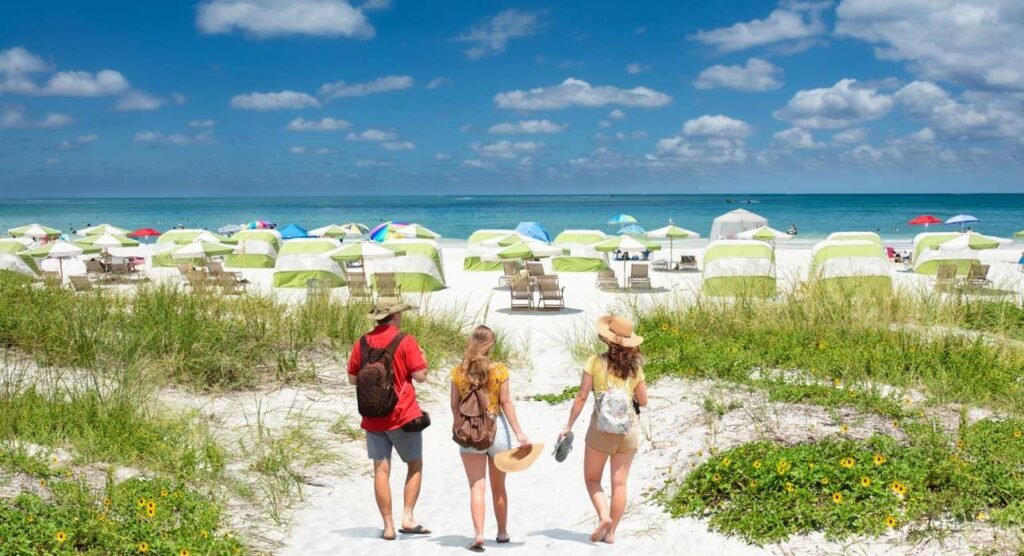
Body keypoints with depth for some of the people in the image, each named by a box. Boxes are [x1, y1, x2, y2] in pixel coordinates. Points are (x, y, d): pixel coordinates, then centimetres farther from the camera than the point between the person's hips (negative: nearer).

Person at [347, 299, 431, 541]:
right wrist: (422, 359, 8)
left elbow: (352, 378, 9)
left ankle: (388, 526, 6)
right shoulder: (405, 341, -9)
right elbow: (420, 376, -11)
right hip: (403, 415, -3)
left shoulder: (362, 343, 3)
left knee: (381, 470, 5)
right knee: (415, 465, 11)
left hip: (372, 418, 4)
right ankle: (408, 517, 2)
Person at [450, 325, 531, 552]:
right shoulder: (499, 370, -6)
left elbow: (455, 405, 2)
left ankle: (478, 534, -15)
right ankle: (502, 532, 26)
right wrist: (518, 432, -5)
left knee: (477, 487, -1)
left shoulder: (458, 371, -2)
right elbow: (506, 402, -8)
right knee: (498, 487, 15)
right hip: (496, 428, 0)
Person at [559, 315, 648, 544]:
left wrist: (568, 426, -3)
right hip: (629, 431, 2)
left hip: (600, 430, -2)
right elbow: (643, 401, 7)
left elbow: (581, 397, -9)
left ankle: (603, 516, -7)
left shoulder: (596, 362, -8)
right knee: (619, 482, 8)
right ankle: (611, 531, 10)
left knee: (592, 478, 13)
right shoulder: (635, 367, -1)